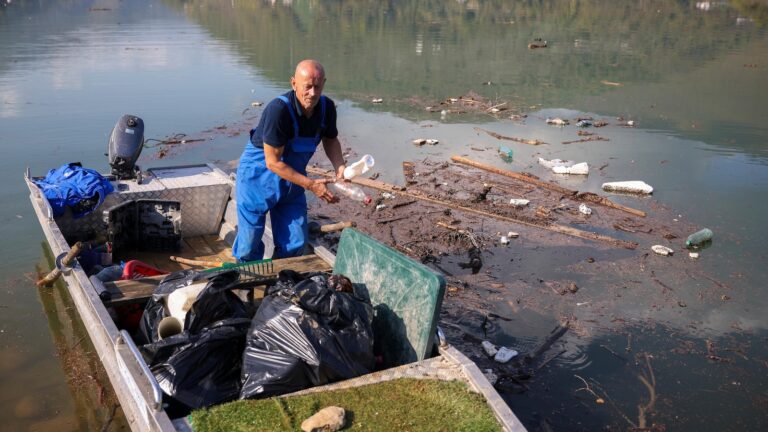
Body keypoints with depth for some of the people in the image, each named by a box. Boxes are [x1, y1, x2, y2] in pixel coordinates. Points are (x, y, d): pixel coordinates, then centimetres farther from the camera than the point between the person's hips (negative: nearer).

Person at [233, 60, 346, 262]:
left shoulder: (326, 107, -11)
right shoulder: (279, 109, -31)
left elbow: (330, 140, 11)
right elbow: (273, 162, -26)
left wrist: (340, 166, -9)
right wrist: (310, 184, -26)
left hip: (292, 178, 6)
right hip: (258, 176, -6)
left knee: (295, 244, 8)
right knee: (250, 246, -1)